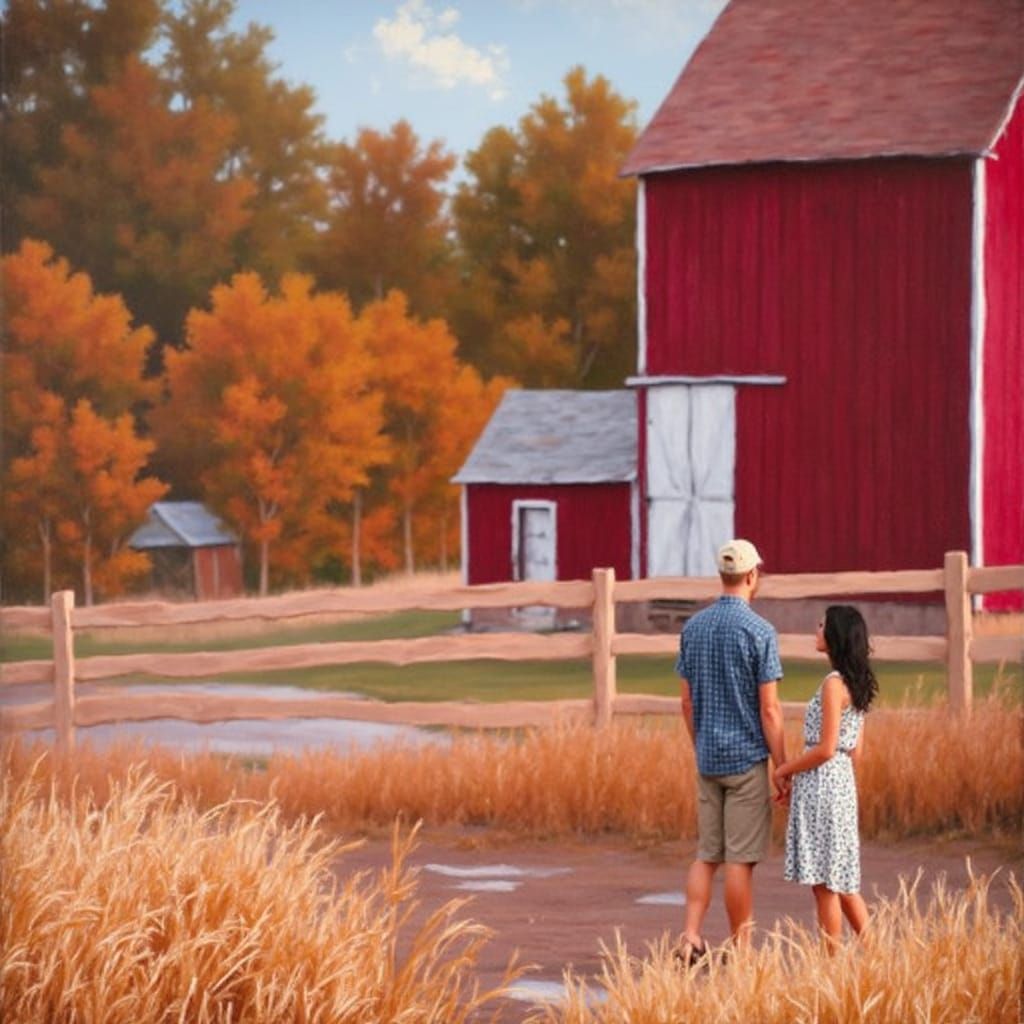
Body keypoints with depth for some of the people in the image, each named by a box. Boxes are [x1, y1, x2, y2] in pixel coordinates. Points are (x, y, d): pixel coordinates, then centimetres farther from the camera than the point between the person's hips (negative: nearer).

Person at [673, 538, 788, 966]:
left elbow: (686, 701, 11)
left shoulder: (694, 627, 5)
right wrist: (784, 769, -7)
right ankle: (739, 950, 5)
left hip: (709, 759, 5)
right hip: (748, 759, -5)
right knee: (740, 858, -1)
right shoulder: (759, 631, -13)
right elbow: (769, 710, -13)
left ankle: (690, 936, -2)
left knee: (707, 853, 11)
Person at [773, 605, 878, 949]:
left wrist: (785, 769, -6)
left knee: (824, 882, -3)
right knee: (841, 881, 15)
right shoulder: (856, 685, 12)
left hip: (821, 784, -9)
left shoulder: (833, 684, -15)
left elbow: (825, 749, -19)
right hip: (842, 780, 9)